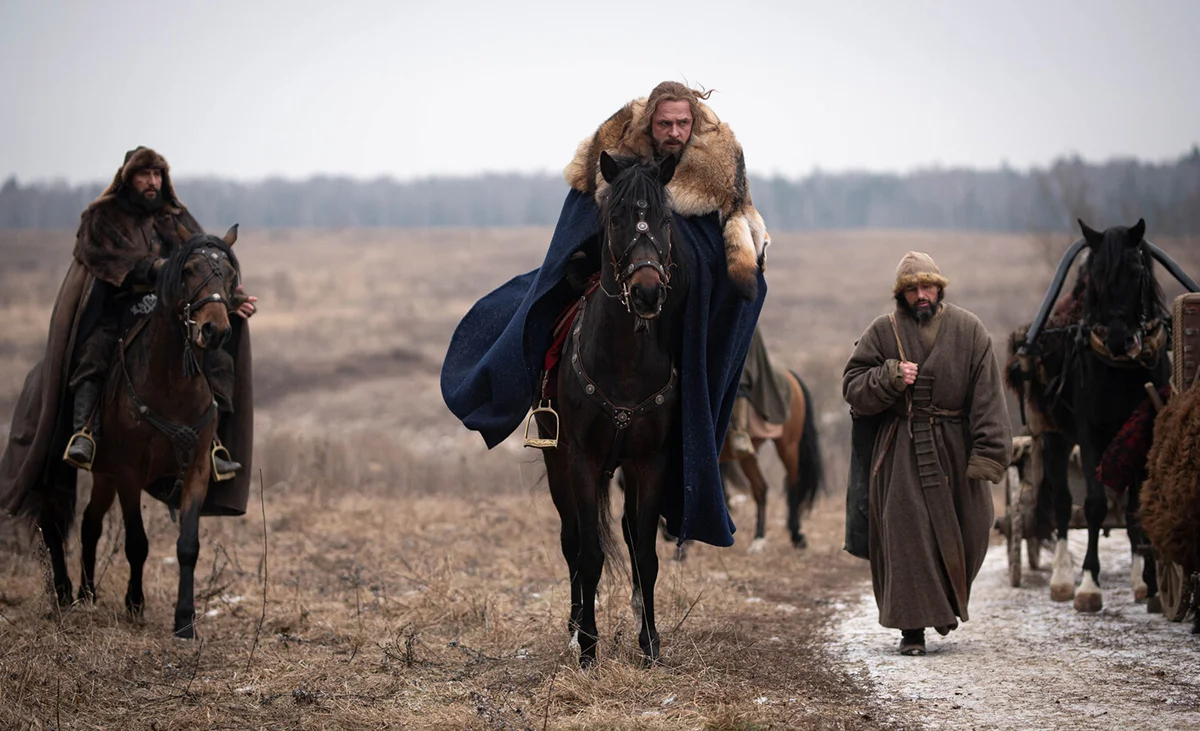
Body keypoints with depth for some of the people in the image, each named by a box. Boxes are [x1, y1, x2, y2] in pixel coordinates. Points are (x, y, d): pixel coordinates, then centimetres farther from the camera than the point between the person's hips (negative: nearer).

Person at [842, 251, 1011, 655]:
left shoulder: (969, 330, 1)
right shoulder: (883, 332, 3)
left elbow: (988, 396, -4)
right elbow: (853, 388, 3)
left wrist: (988, 453, -13)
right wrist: (889, 377, -16)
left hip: (954, 449, 1)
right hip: (902, 451, -1)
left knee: (967, 531, 5)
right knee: (907, 534, -5)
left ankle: (948, 604, 31)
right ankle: (912, 626, -1)